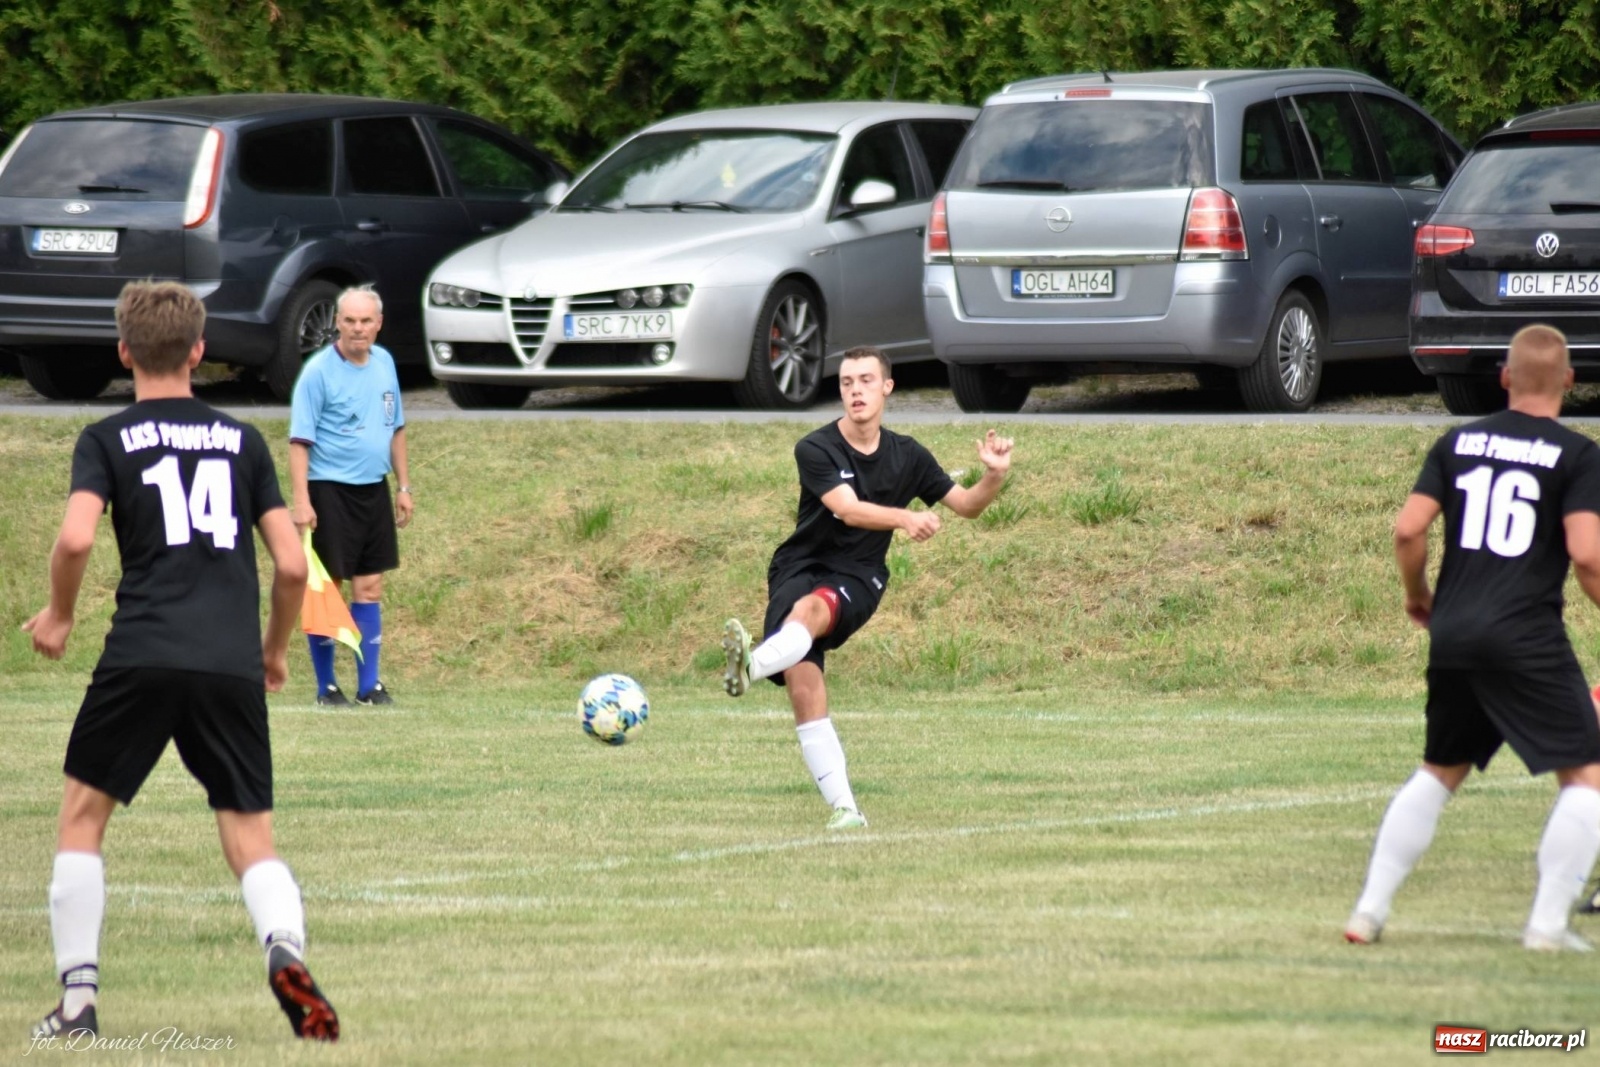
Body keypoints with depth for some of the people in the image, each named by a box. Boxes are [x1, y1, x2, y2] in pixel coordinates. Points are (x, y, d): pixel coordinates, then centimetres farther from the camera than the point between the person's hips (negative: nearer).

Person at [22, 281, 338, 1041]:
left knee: (83, 815, 15)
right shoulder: (242, 442, 15)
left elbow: (76, 537, -10)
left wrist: (58, 615, 9)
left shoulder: (107, 440, 7)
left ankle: (78, 999, 8)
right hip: (233, 665, 2)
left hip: (142, 657, -2)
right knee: (251, 841, 5)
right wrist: (275, 649, 27)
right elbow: (292, 564, 11)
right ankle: (285, 947, -26)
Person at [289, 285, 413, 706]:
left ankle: (369, 684, 13)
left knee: (369, 587, 7)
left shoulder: (384, 363, 8)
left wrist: (404, 485, 16)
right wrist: (301, 500, -21)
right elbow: (300, 439, -14)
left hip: (374, 489, 6)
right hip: (329, 490, -6)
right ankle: (326, 685, 10)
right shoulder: (319, 371, -12)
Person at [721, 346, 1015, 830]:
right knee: (804, 687, -18)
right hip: (799, 567, 0)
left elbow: (966, 505, 16)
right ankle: (844, 808, -16)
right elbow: (849, 509, -21)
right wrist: (904, 519, -39)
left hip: (856, 578, 1)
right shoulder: (816, 449, -6)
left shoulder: (907, 457, 7)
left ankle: (752, 666, -65)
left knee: (810, 609, -36)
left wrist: (995, 475, -5)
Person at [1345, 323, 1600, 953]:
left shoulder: (1458, 443, 9)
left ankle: (1369, 911, 17)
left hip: (1453, 635, 5)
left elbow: (1409, 529, 3)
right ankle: (1548, 923, -5)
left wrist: (1417, 595, 20)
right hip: (1528, 638, -5)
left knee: (1440, 772, 21)